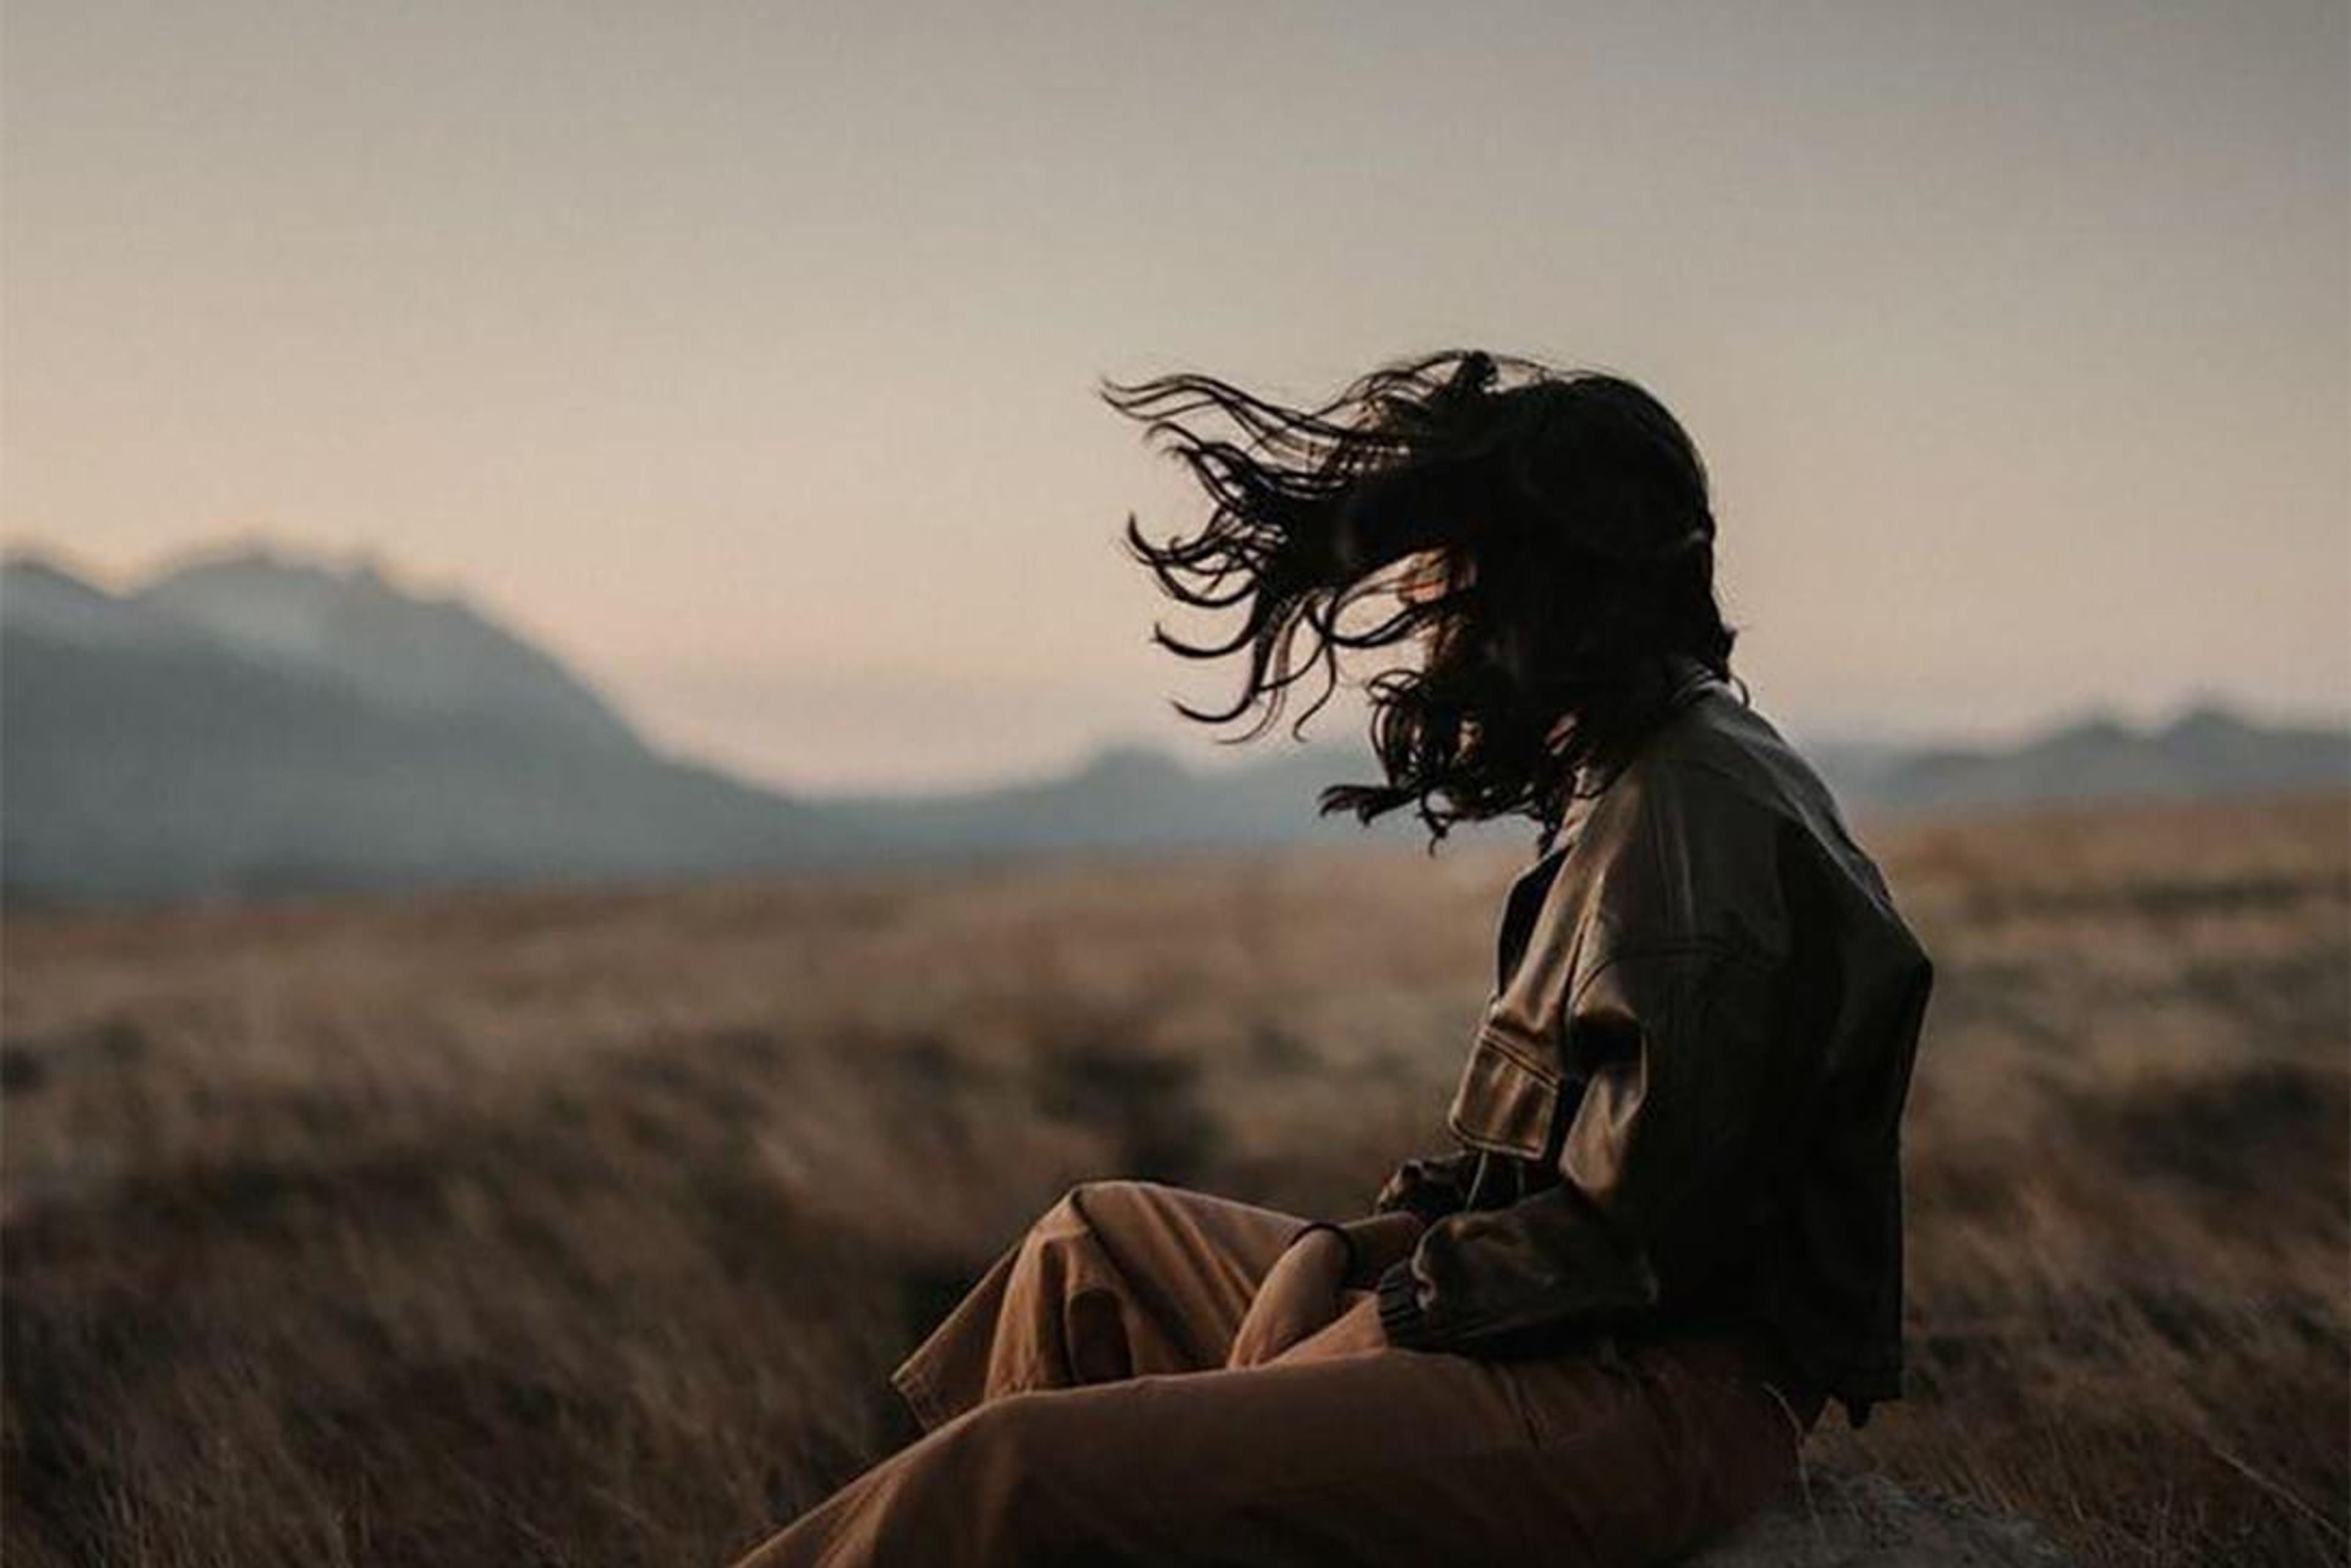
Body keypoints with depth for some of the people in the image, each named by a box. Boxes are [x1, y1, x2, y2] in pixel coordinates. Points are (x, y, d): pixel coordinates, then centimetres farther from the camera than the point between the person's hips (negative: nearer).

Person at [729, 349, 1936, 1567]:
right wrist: (1350, 1247, 6)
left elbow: (1632, 1228, -21)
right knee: (1095, 1242, 24)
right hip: (1590, 1345, 11)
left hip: (1652, 1402, -11)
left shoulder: (1698, 807, -17)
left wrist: (1378, 1309, -11)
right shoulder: (1629, 782, 15)